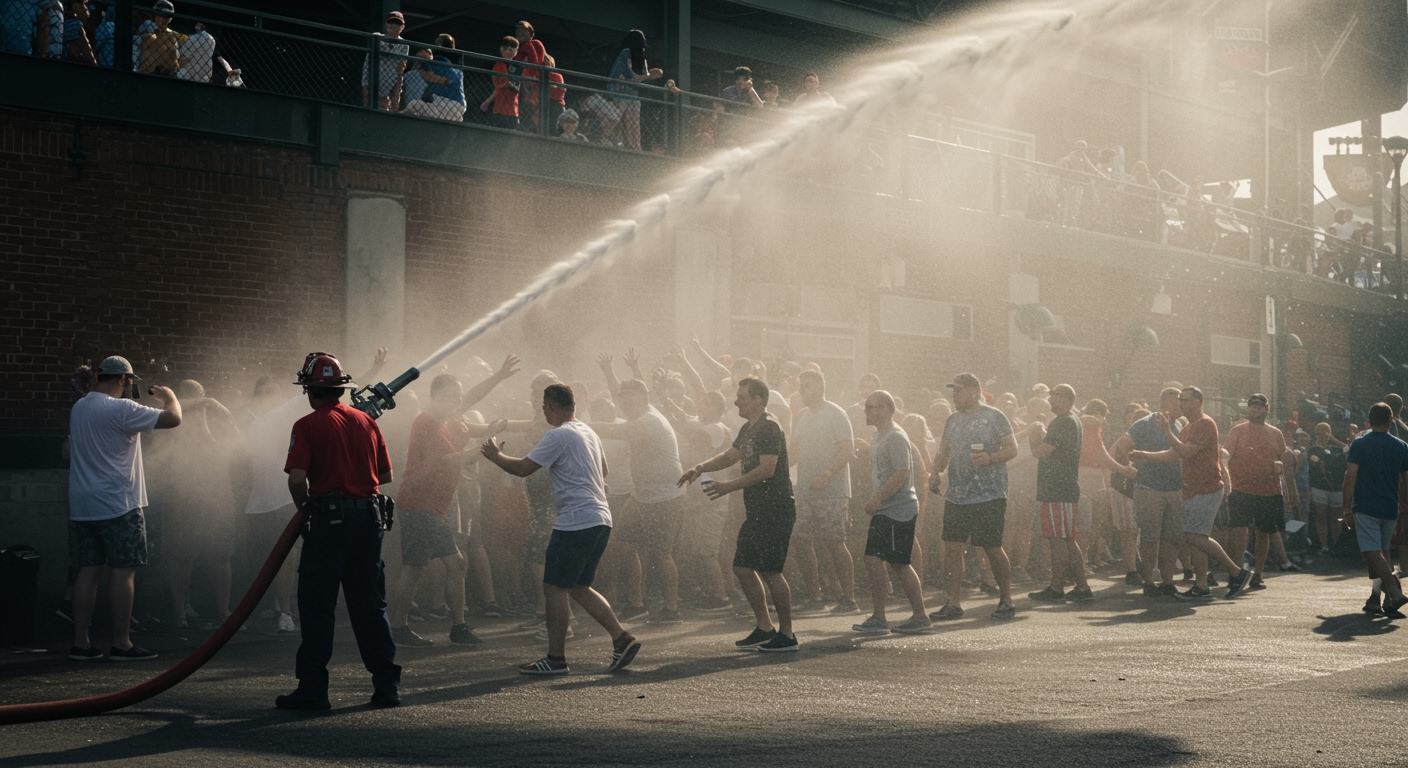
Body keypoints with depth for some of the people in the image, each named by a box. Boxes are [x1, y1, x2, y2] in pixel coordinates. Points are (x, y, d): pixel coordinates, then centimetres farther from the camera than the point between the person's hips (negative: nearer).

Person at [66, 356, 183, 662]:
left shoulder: (79, 408, 10)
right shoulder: (121, 409, -14)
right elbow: (172, 418, -16)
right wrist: (169, 396, 6)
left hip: (82, 506, 8)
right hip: (117, 504, -8)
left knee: (88, 569, 9)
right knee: (123, 570, -3)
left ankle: (80, 642, 9)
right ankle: (121, 644, -3)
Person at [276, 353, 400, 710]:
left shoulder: (308, 426, -6)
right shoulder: (366, 421, 10)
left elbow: (297, 478, -16)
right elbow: (386, 474, 13)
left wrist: (304, 506, 1)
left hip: (329, 518, -5)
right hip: (370, 516, 5)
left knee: (317, 605, 1)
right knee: (370, 604, 12)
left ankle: (312, 689, -1)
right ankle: (387, 685, 12)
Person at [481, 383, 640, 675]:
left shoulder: (558, 436, -11)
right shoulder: (589, 433, 16)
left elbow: (523, 468, -13)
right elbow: (603, 469, 33)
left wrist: (495, 455, 5)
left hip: (576, 521, -9)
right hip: (600, 519, 9)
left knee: (554, 587, -2)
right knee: (578, 587, 15)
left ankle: (556, 658, -1)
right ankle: (622, 638, 6)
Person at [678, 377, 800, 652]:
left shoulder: (769, 428, -15)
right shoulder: (748, 429, 17)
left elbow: (767, 469, -22)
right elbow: (730, 456, 25)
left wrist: (729, 486, -22)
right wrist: (701, 468, 8)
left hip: (775, 512, -10)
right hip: (756, 512, 10)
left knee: (770, 571, -8)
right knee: (742, 567, 10)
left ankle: (786, 635, 0)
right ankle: (764, 628, 19)